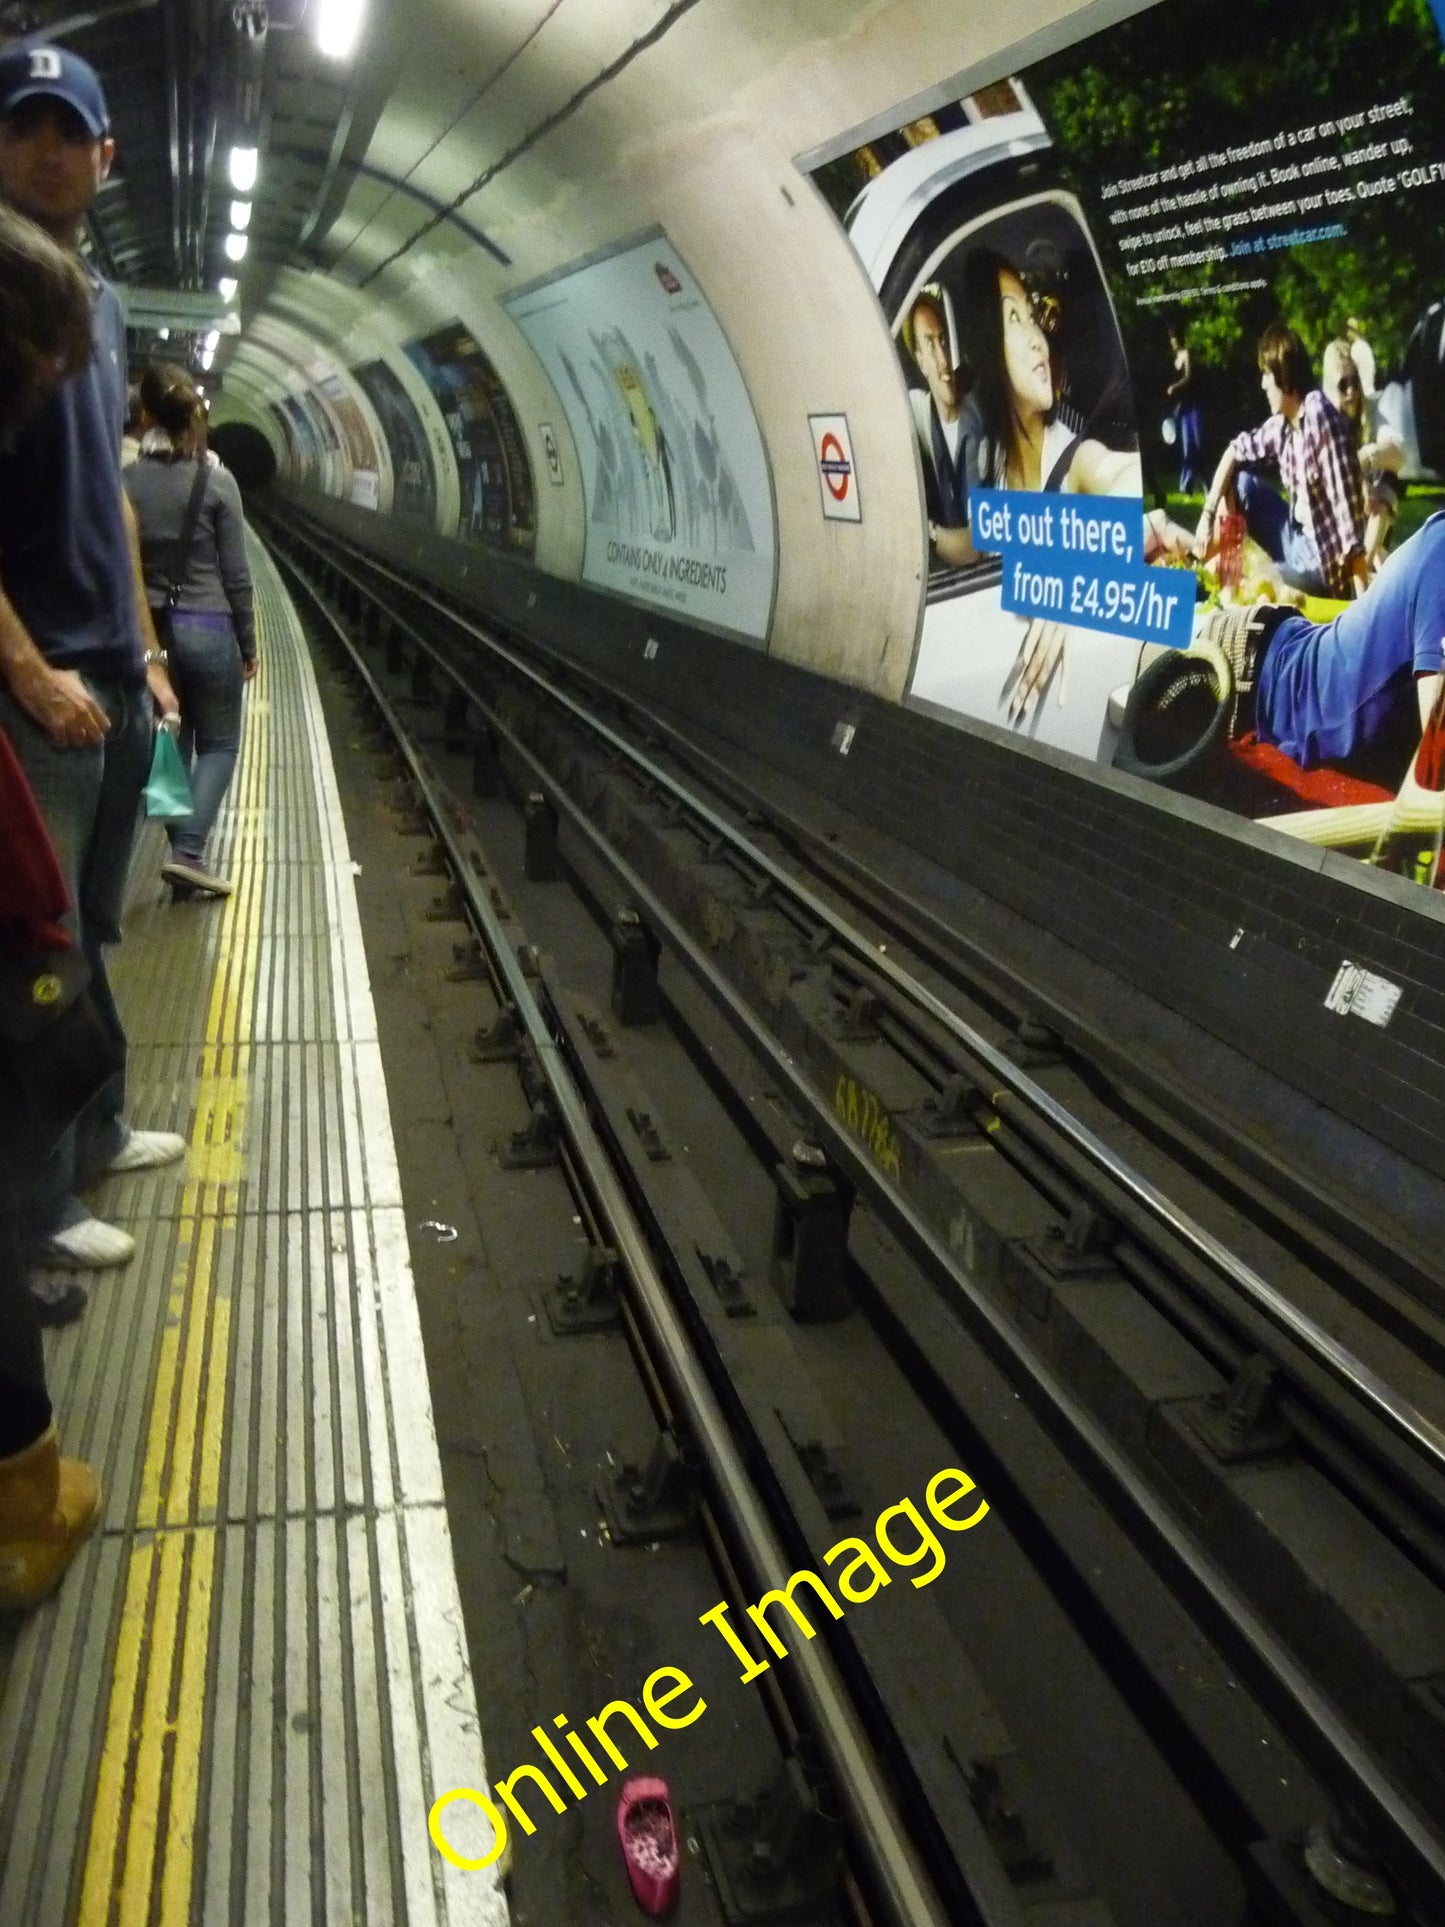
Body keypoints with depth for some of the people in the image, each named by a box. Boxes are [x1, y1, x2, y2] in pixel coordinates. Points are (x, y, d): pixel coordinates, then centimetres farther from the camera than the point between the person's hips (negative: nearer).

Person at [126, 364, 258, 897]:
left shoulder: (125, 482, -1)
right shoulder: (217, 481, -7)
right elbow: (235, 575, -6)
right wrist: (248, 644, 3)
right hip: (207, 629, -3)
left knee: (173, 742, 16)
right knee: (218, 744, 10)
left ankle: (185, 854, 19)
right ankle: (187, 852, -6)